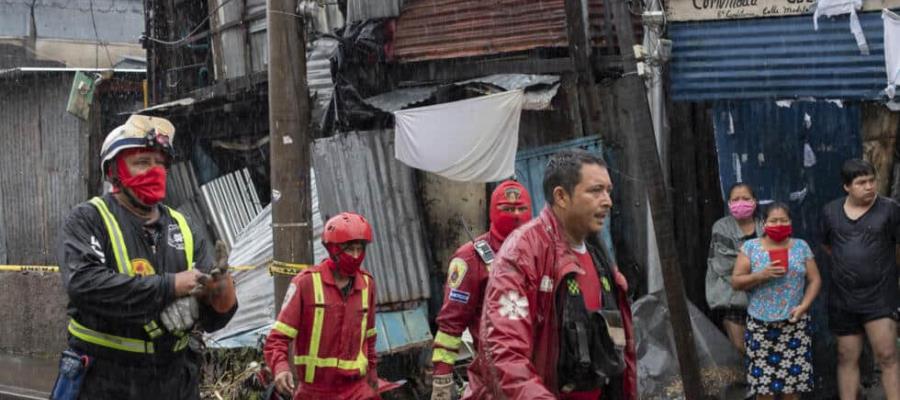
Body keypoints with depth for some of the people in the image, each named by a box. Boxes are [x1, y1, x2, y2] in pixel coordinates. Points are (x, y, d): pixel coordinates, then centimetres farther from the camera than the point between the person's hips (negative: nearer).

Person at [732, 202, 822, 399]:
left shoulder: (801, 247, 6)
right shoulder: (751, 247, 2)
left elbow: (814, 280, 6)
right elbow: (736, 282, 0)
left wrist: (804, 305, -9)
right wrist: (761, 275, -16)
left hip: (794, 323, 1)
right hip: (761, 324, -1)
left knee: (793, 375, 1)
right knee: (763, 381, -1)